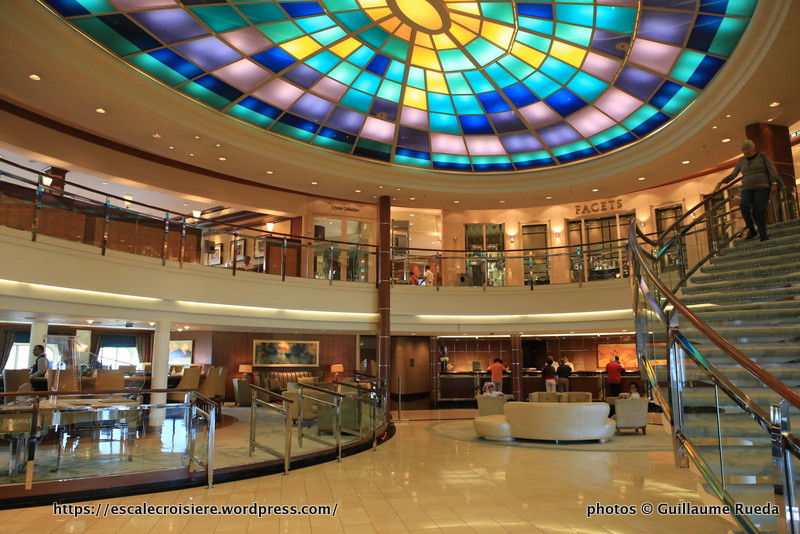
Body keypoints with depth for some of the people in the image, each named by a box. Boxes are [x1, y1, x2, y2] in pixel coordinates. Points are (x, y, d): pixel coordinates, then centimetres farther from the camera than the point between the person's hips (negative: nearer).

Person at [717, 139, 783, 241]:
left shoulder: (762, 155, 8)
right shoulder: (741, 160, 16)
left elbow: (771, 169, 0)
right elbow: (733, 174, 18)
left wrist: (775, 181, -16)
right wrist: (722, 182, 6)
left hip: (761, 187, -2)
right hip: (747, 189, 2)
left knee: (758, 211, -15)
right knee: (744, 204, -29)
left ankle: (763, 237, -5)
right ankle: (751, 229, -15)